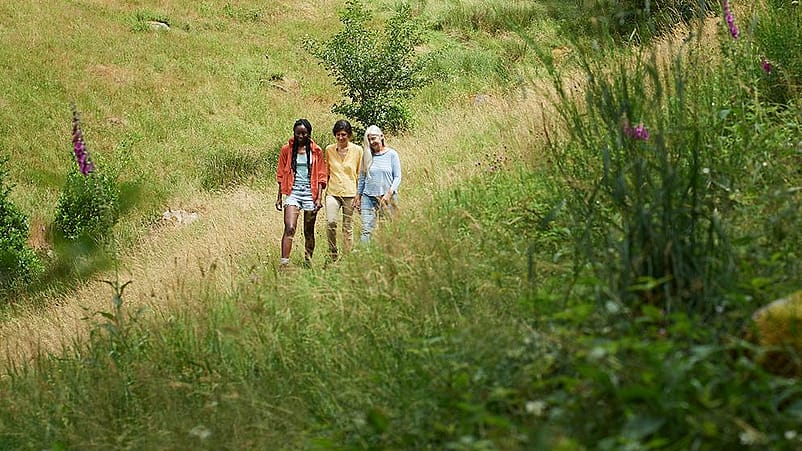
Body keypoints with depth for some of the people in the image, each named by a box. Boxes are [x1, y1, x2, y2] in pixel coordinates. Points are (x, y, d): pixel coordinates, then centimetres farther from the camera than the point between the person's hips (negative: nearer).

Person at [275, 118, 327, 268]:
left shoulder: (316, 151, 5)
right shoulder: (287, 149, 5)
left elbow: (321, 176, 5)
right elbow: (281, 174, 10)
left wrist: (319, 198, -3)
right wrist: (279, 197, 8)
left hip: (310, 192, 1)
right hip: (293, 191, -1)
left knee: (309, 231, 8)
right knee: (289, 228, -16)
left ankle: (308, 261, 20)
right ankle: (284, 263, -22)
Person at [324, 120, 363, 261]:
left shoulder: (357, 150, 2)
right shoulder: (329, 150, 6)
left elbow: (360, 175, 6)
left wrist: (359, 195, 3)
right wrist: (324, 190, 11)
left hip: (350, 193, -1)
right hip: (332, 192, 1)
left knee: (348, 227, 2)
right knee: (330, 222, -19)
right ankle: (333, 254, -3)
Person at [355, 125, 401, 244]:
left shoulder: (392, 154, 1)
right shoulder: (367, 155, 8)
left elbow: (397, 177, -1)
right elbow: (362, 177, 15)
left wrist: (389, 194, -12)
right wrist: (358, 197, 13)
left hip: (387, 198, -2)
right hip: (368, 197, 2)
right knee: (366, 230, -8)